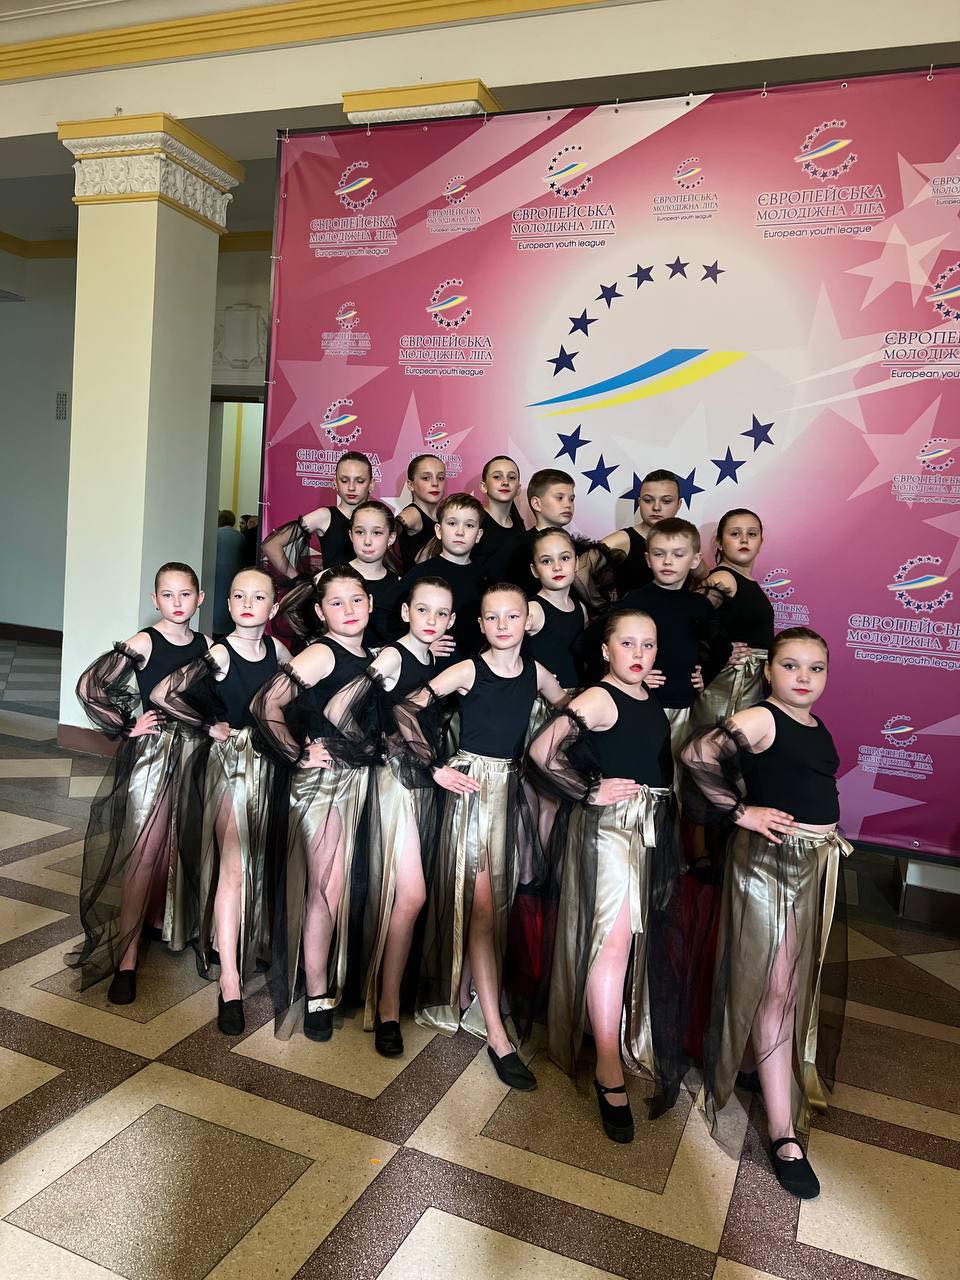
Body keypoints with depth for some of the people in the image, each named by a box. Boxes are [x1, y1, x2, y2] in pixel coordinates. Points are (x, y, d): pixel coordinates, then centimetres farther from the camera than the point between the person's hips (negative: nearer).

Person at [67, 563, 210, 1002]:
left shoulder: (206, 645, 5)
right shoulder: (143, 643, -9)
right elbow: (88, 687, -11)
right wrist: (127, 726, -8)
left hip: (194, 753, 4)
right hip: (152, 754, -4)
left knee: (183, 849, 14)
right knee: (145, 855, -3)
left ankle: (178, 928, 33)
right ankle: (127, 958, 5)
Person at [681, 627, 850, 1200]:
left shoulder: (819, 728, 10)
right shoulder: (761, 719, -16)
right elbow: (697, 754, -28)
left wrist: (831, 835, 12)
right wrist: (740, 812, -20)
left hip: (818, 861, 8)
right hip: (768, 858, -8)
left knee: (798, 981, 19)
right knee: (774, 987, -3)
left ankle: (758, 1067, 41)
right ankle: (784, 1136, 5)